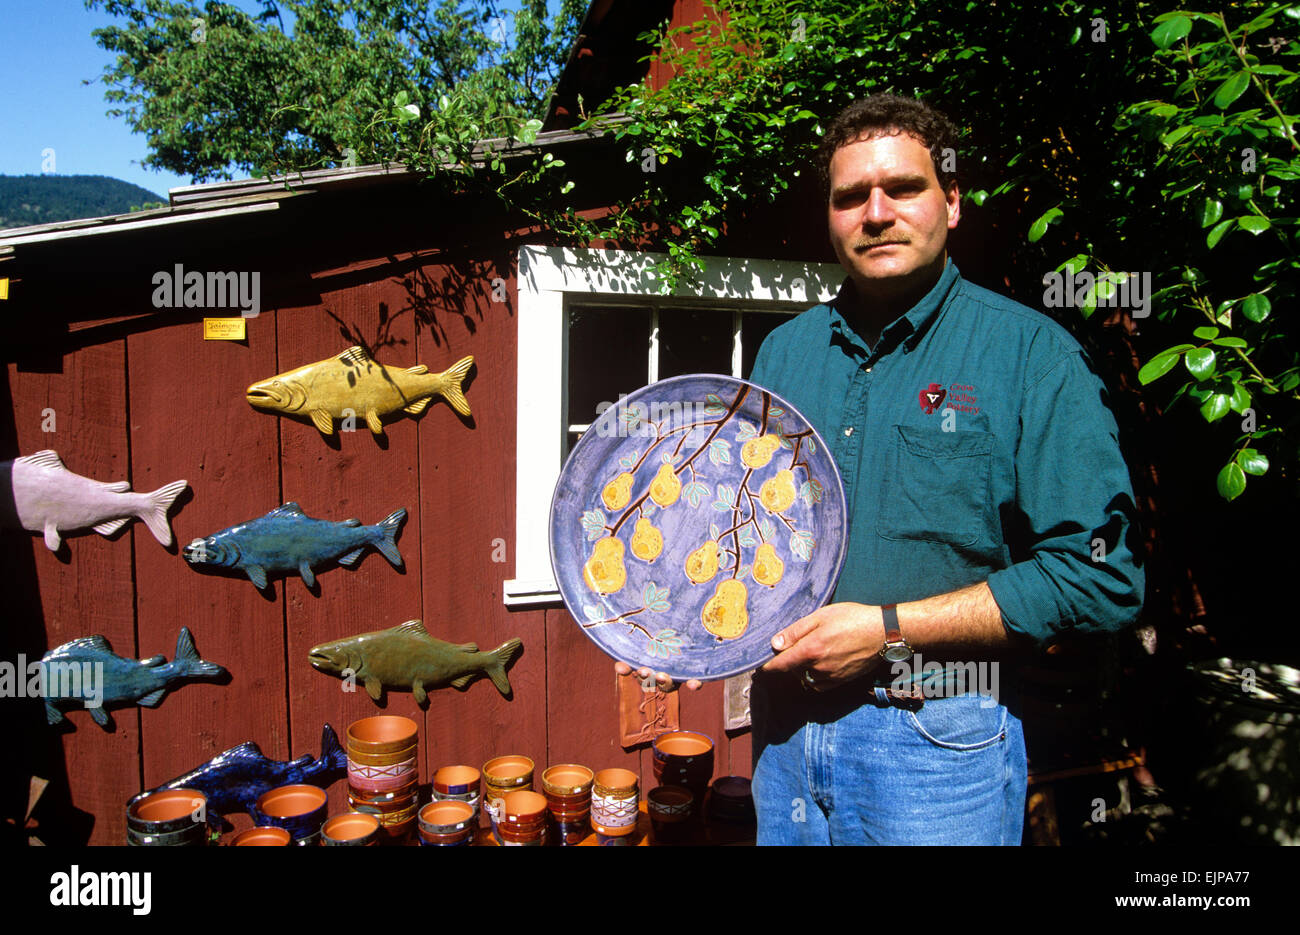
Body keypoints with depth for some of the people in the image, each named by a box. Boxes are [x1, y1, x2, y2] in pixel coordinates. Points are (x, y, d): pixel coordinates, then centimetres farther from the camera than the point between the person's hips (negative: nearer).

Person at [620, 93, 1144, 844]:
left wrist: (887, 628, -18)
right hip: (783, 721, 5)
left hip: (937, 738, -4)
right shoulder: (786, 350, 6)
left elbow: (1100, 576, -14)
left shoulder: (1032, 354, -9)